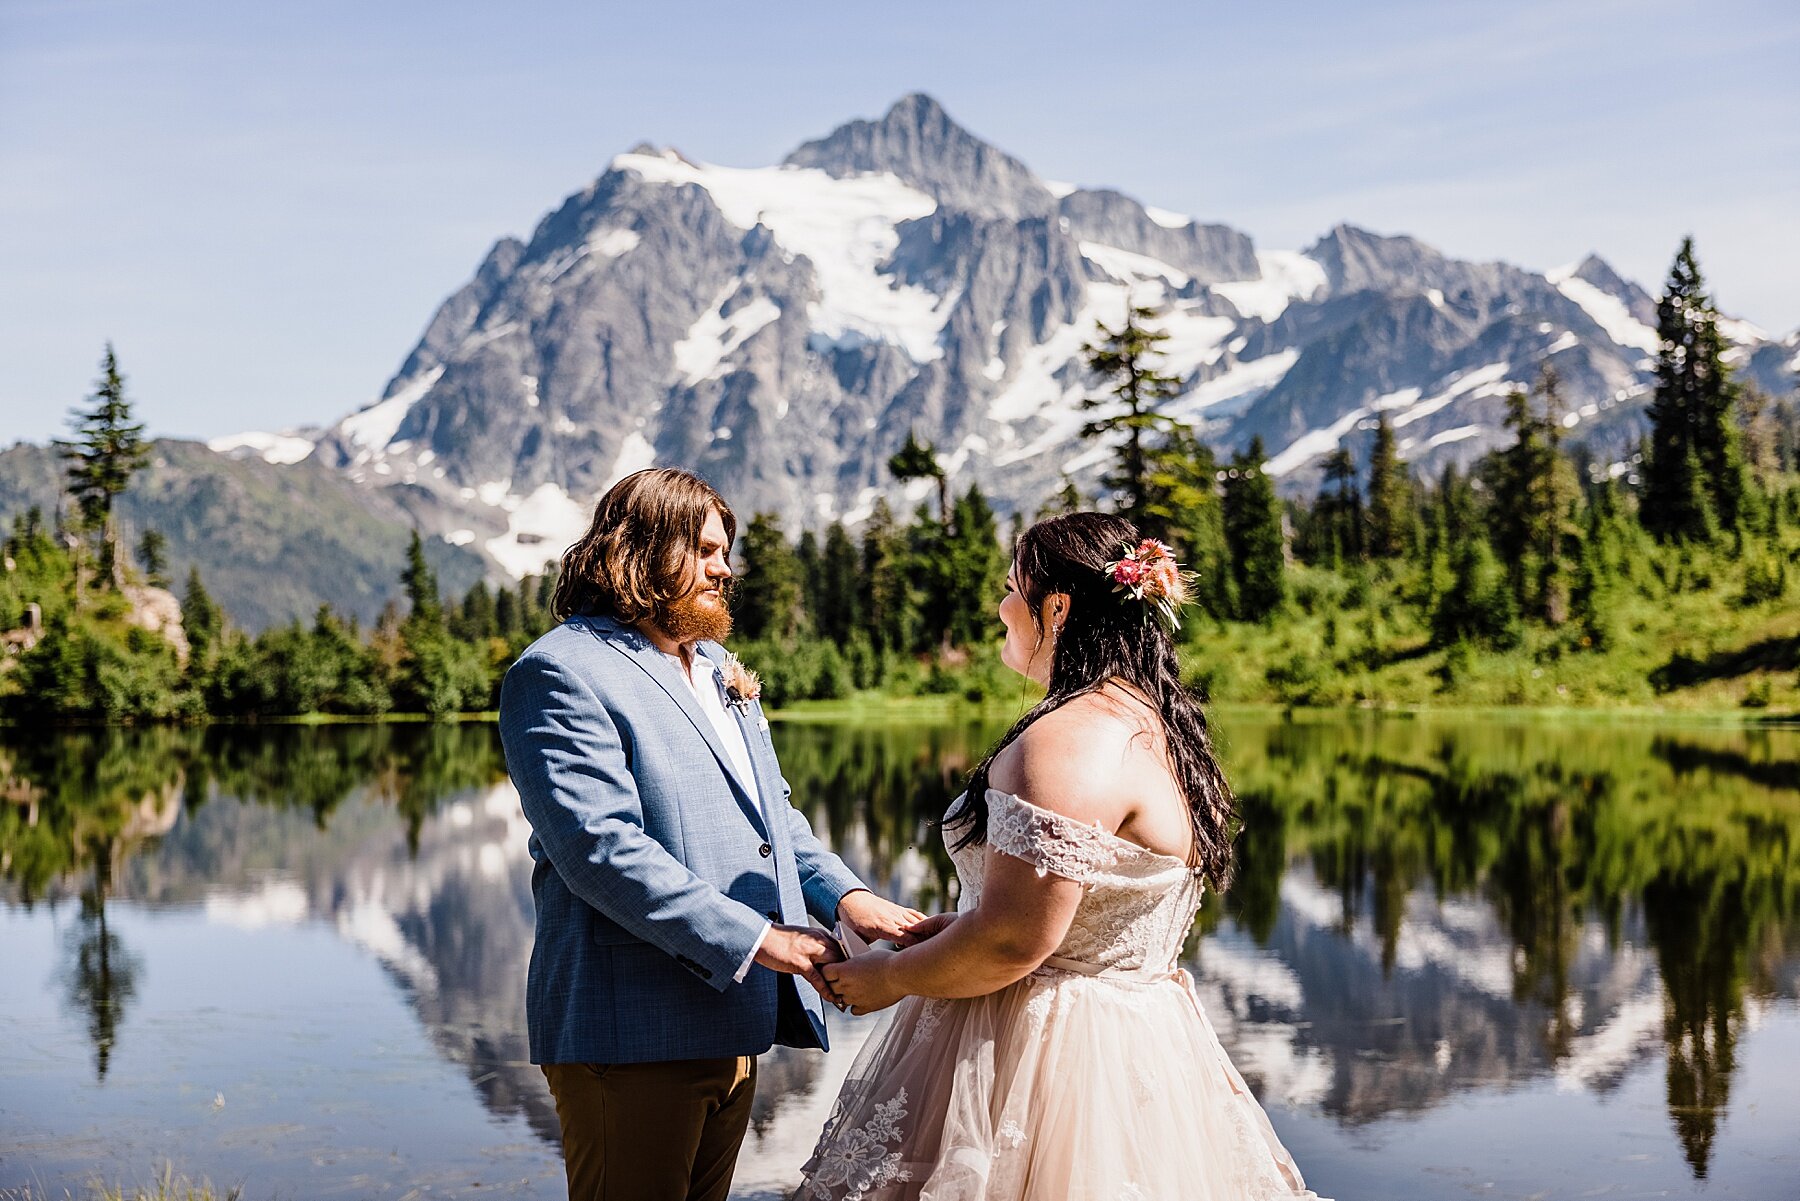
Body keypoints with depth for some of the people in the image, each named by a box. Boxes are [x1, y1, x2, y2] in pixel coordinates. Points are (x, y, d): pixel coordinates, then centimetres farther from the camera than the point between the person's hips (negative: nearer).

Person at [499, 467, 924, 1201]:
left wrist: (842, 894, 3)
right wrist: (753, 939, -21)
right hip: (633, 1033, -8)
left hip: (734, 1022, 9)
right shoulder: (563, 672, -9)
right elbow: (602, 849, -19)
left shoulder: (717, 669, 20)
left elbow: (772, 811, 23)